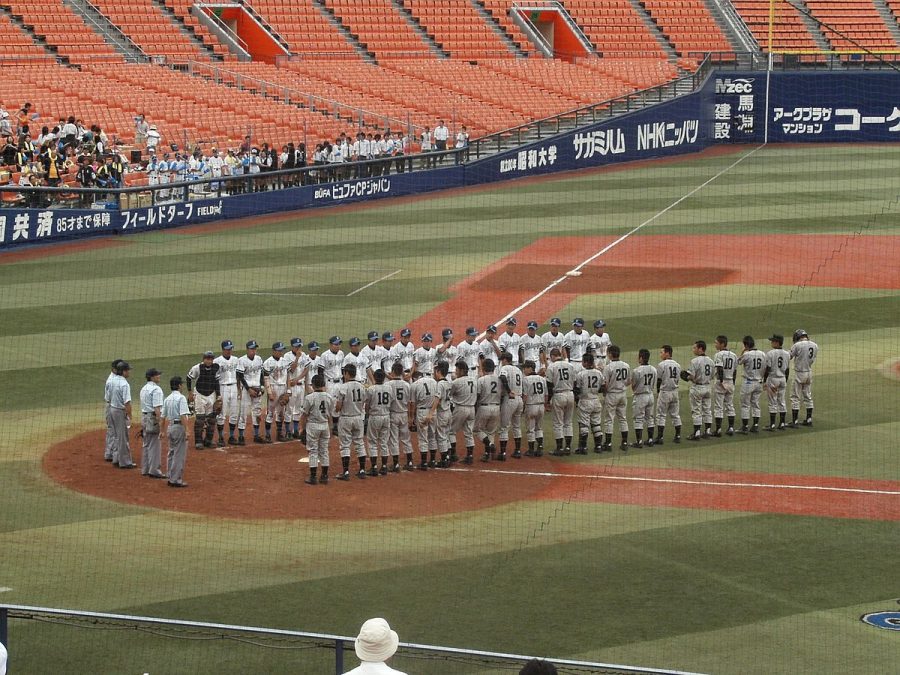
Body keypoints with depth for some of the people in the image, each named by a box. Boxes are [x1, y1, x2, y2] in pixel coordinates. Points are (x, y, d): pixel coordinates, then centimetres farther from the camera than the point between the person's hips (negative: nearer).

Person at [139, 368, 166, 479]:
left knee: (146, 444, 15)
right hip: (153, 418, -9)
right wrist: (160, 423, -22)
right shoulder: (156, 389, -16)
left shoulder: (144, 388, 13)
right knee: (154, 445, -6)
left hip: (144, 417, 9)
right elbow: (157, 408, -22)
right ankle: (154, 470, -5)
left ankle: (145, 469, 20)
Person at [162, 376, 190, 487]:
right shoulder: (181, 398, -12)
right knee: (179, 454, -3)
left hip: (170, 427, 8)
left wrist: (166, 431, 22)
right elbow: (183, 416, -20)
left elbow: (164, 416, 14)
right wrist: (186, 431, -18)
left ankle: (171, 478, 20)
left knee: (171, 453, 16)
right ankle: (176, 480, -4)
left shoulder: (167, 399, 10)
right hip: (179, 427, -8)